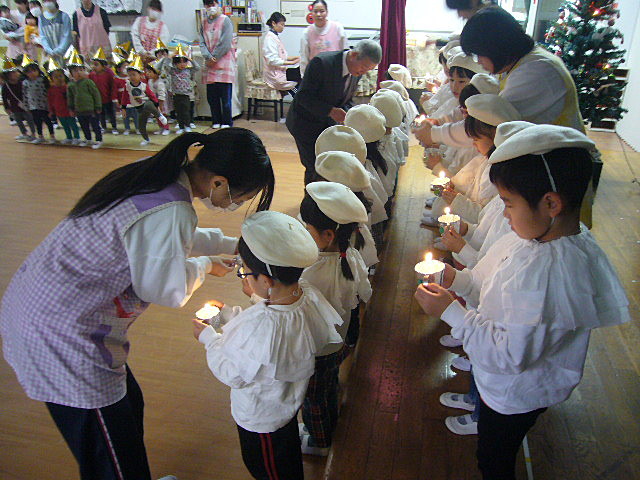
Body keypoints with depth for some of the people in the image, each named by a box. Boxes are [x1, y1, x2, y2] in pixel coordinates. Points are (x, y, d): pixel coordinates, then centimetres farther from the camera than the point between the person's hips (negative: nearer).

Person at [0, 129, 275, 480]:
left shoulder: (155, 175, -1)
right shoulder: (169, 212, -30)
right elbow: (168, 291, -16)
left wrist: (233, 245, 18)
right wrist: (204, 265, 2)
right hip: (59, 335, -10)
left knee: (128, 405, 26)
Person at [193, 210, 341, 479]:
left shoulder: (261, 328, -44)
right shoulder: (307, 294, -22)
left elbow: (233, 375, -24)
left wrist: (208, 337, -10)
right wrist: (228, 313, 1)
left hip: (261, 417, -6)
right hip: (289, 402, 6)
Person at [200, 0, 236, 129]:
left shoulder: (225, 20, -4)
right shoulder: (204, 22, 13)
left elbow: (225, 44, -11)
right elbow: (202, 42, 8)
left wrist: (214, 58, -8)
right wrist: (208, 57, -9)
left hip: (224, 63, -5)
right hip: (210, 65, 5)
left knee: (225, 95, -3)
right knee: (211, 96, 7)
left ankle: (227, 122, 6)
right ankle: (216, 121, 18)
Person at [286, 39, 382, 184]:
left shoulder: (357, 71, -4)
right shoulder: (321, 63, -26)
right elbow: (303, 96, -25)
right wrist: (330, 111, -33)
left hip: (327, 123, 7)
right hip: (305, 122, -6)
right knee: (315, 167, -7)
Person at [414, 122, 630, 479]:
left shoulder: (546, 275, -41)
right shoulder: (565, 235, -12)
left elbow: (508, 356, -33)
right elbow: (507, 283, 3)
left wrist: (450, 312, -28)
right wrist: (459, 280, -6)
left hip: (516, 393, -8)